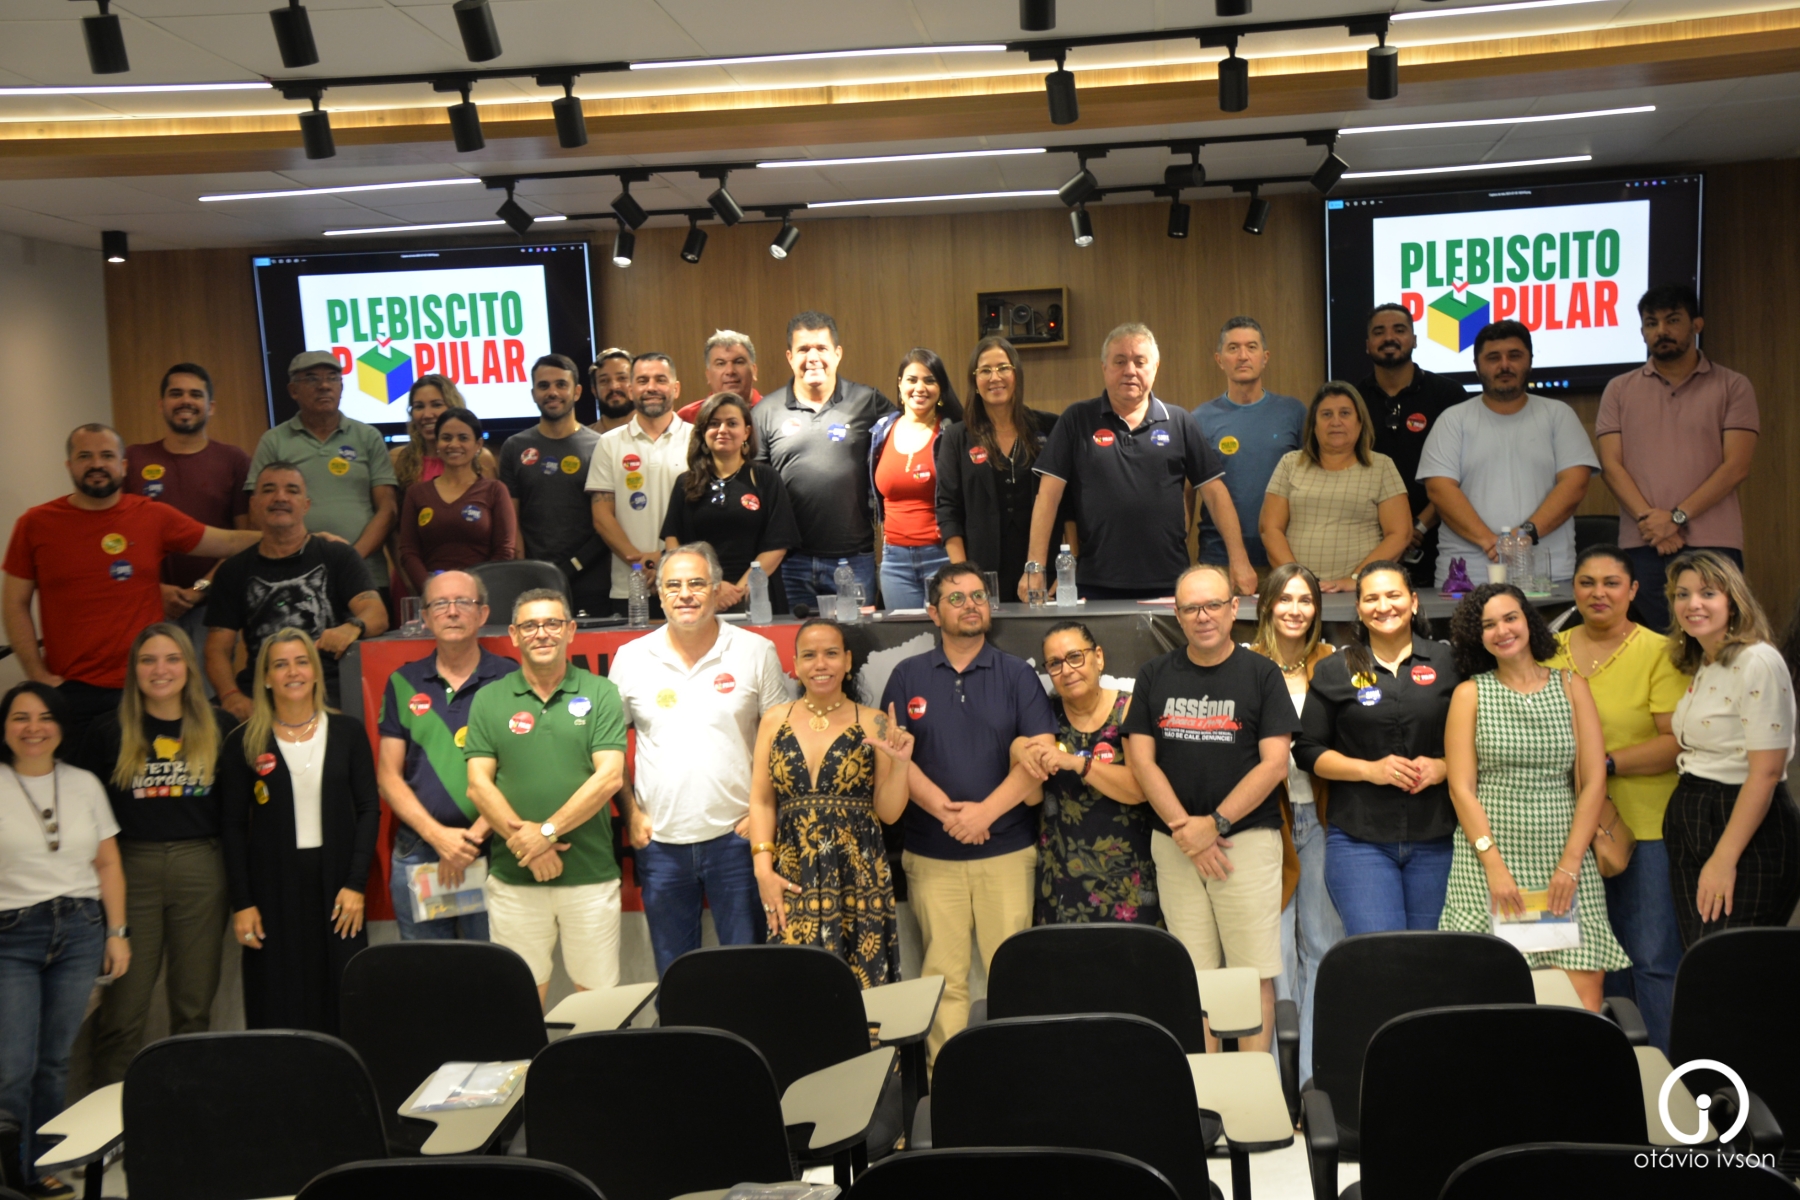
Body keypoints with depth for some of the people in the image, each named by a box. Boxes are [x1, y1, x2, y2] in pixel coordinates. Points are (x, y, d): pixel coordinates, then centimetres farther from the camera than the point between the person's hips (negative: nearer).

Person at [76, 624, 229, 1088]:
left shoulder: (220, 729, 5)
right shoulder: (109, 732, 4)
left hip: (201, 870, 1)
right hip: (131, 870, -1)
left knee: (194, 1006, 8)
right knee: (121, 1010, -1)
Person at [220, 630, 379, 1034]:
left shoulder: (348, 732, 5)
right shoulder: (244, 743, 3)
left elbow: (369, 808, 3)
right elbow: (233, 826, 2)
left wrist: (356, 884, -5)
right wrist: (241, 903, -4)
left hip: (335, 884, 1)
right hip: (273, 889, -1)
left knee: (343, 1003, 1)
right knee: (277, 1010, 1)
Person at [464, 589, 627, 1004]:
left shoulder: (600, 694, 3)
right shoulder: (489, 700, 7)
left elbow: (609, 777, -6)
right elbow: (478, 784, 1)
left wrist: (547, 831, -13)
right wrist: (523, 843, -12)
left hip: (590, 873, -1)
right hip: (513, 878, 1)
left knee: (597, 994, 6)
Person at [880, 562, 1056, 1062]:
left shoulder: (1017, 675, 6)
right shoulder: (907, 676, 8)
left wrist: (986, 810, -13)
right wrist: (945, 810, -12)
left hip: (1007, 849, 0)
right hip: (931, 854, 1)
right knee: (942, 976, 2)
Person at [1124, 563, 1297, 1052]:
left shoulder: (1261, 675, 2)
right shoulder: (1154, 676, 9)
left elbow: (1274, 763, -4)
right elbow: (1141, 760, 4)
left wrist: (1214, 823, -11)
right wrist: (1183, 827, -8)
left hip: (1248, 838, -2)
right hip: (1174, 844, 2)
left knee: (1254, 973, -2)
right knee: (1192, 975, 4)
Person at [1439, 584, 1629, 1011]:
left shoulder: (1572, 687, 9)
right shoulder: (1470, 694, 6)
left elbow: (1594, 782, 4)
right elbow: (1461, 788, 0)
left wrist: (1570, 864, -6)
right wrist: (1495, 865, -10)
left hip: (1565, 858, 1)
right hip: (1488, 862, -1)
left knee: (1584, 997, -8)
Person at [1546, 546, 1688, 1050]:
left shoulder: (1659, 653, -5)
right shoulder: (1550, 652, 7)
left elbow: (1679, 741, -12)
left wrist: (1604, 763, -16)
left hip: (1649, 827, -4)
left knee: (1654, 958, -1)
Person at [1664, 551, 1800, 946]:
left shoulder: (1758, 662, -12)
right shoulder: (1701, 668, 15)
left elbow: (1766, 772, -18)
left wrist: (1724, 859, -20)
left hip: (1749, 838, -8)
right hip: (1691, 831, 9)